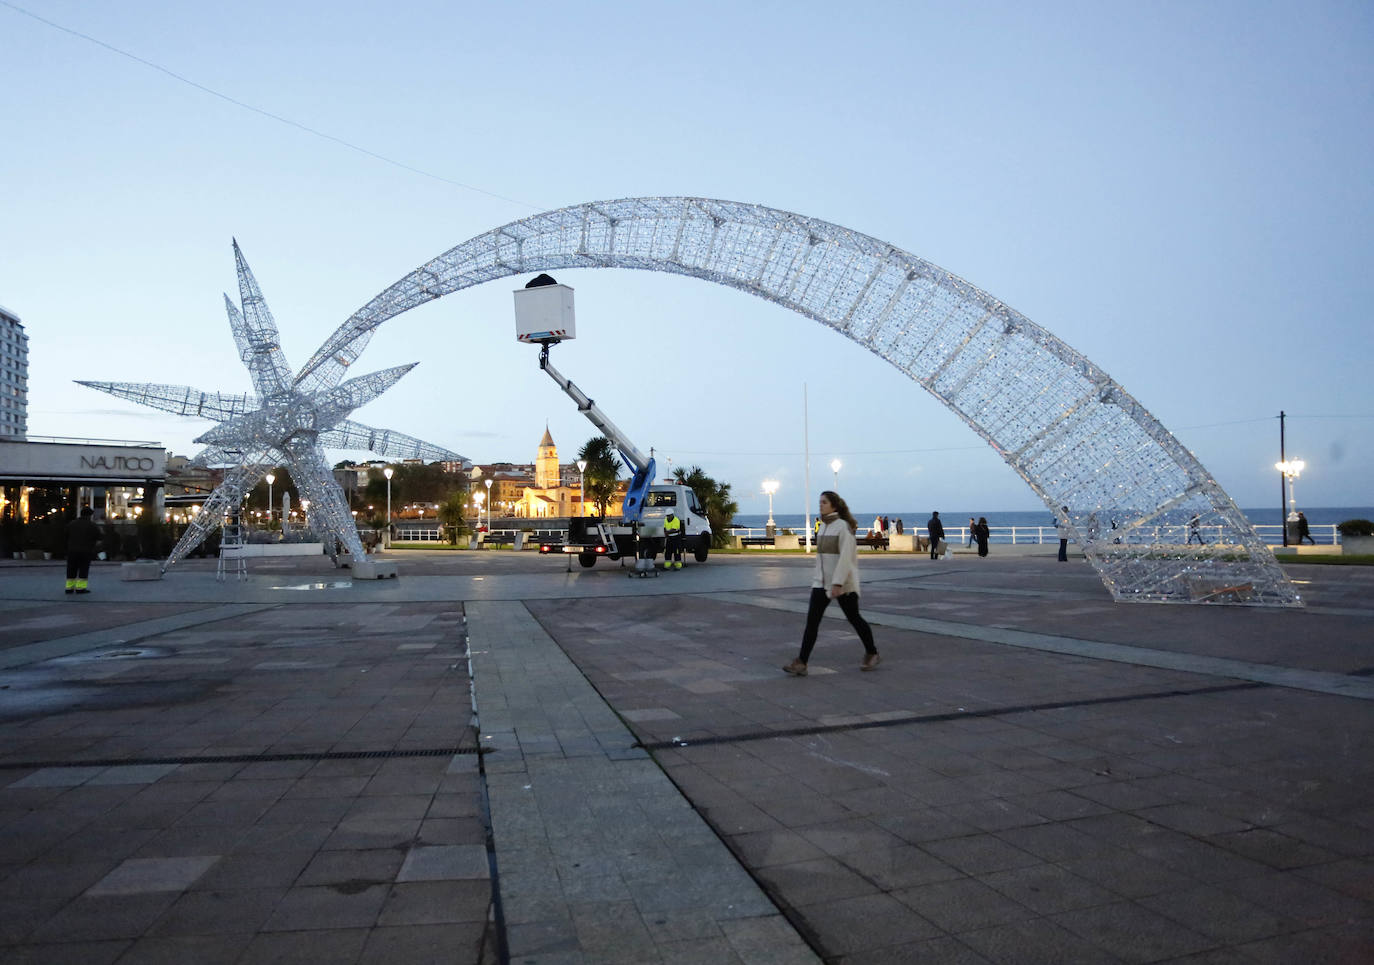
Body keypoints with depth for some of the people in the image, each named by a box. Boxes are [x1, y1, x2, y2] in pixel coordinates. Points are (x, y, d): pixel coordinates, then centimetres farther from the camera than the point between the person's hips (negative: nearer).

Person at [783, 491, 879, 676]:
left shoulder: (843, 526, -14)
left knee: (853, 618, 9)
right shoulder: (825, 527, 11)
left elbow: (846, 556, -21)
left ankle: (872, 653, 31)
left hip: (843, 581, -7)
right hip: (822, 581, 7)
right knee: (812, 620, -6)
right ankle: (801, 663, -10)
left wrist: (838, 582, -27)